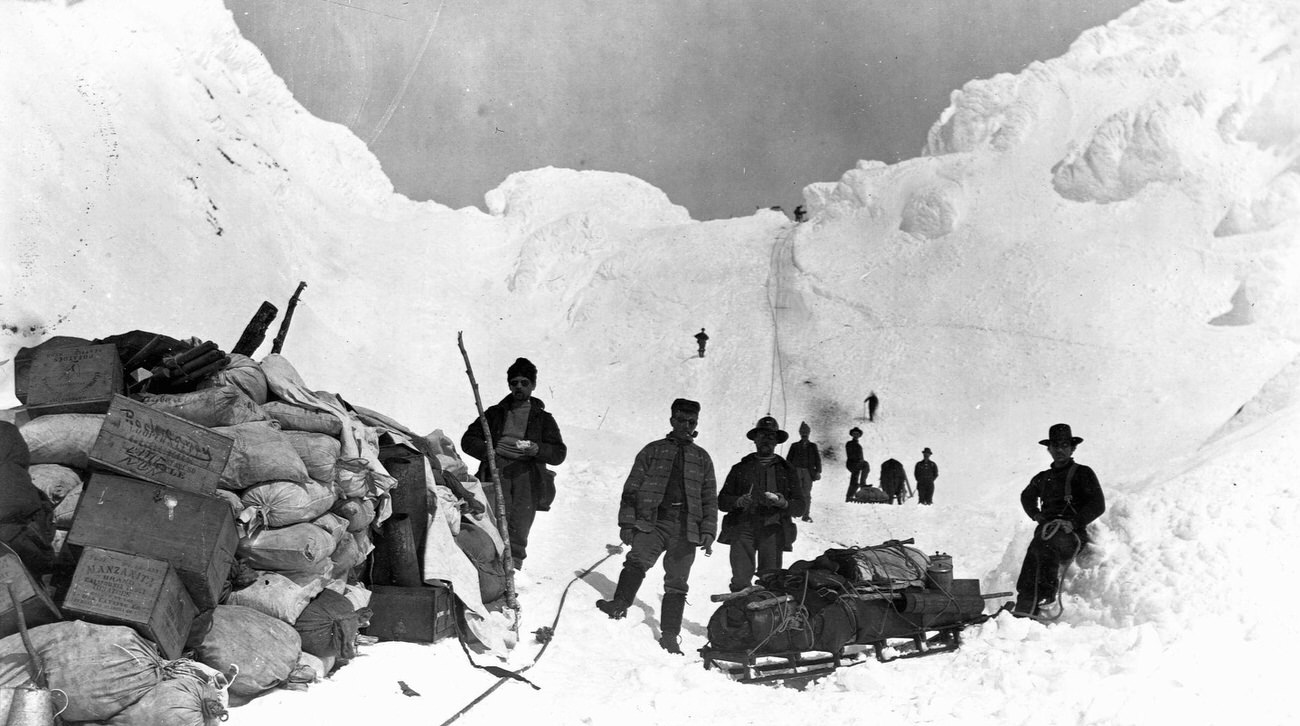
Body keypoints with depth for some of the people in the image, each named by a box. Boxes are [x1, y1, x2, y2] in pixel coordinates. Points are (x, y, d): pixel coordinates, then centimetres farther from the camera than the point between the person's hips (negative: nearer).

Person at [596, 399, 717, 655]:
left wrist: (708, 531, 5)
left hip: (685, 529, 2)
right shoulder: (653, 451, 12)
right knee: (637, 561, -27)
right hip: (652, 521, -2)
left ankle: (669, 636, 5)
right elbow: (631, 489, 9)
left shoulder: (702, 458, 18)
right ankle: (620, 604, -41)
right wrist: (627, 522, 0)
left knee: (676, 583, 1)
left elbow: (710, 498, 16)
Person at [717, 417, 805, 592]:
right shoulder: (740, 469, 18)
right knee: (741, 580, -12)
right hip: (743, 527, 0)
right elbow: (722, 501, 13)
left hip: (773, 530, 0)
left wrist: (783, 503, -8)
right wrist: (738, 501, -7)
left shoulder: (787, 471, 18)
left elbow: (799, 507, 13)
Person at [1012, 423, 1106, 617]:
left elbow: (1098, 505, 2)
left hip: (1074, 535, -4)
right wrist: (1036, 514, 21)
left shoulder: (1083, 474, 10)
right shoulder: (1042, 478, 24)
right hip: (1047, 531, 4)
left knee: (1043, 545, -38)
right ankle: (1025, 606, -41)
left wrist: (1074, 523, -11)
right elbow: (1027, 497, 43)